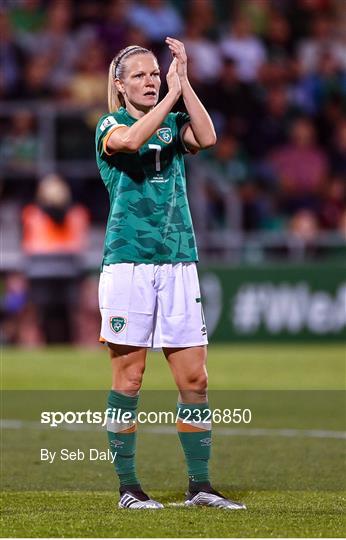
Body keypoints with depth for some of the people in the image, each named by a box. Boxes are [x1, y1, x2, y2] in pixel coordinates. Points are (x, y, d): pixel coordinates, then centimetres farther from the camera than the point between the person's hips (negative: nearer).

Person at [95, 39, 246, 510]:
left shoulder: (173, 123, 14)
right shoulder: (110, 125, 3)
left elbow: (207, 138, -9)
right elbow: (129, 140, -22)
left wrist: (183, 82, -12)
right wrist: (170, 96, -18)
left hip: (178, 261, 4)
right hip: (128, 260, -4)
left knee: (194, 378, 1)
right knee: (129, 377, -1)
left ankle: (200, 485, 8)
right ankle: (127, 486, 5)